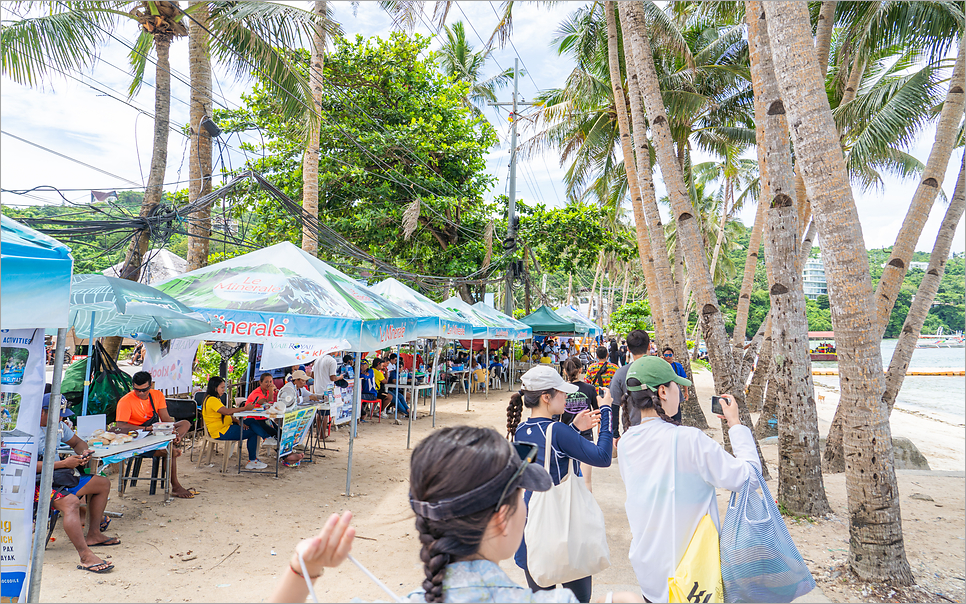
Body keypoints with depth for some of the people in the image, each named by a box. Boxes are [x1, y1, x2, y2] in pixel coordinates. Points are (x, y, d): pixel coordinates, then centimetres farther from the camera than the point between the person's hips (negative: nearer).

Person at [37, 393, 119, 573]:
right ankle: (85, 556, -42)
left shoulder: (58, 425, 11)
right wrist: (64, 463, -23)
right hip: (37, 484, -10)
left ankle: (93, 535, 16)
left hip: (57, 478, 10)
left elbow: (77, 442, 24)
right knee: (71, 502, -37)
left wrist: (83, 452, 0)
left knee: (103, 483, 11)